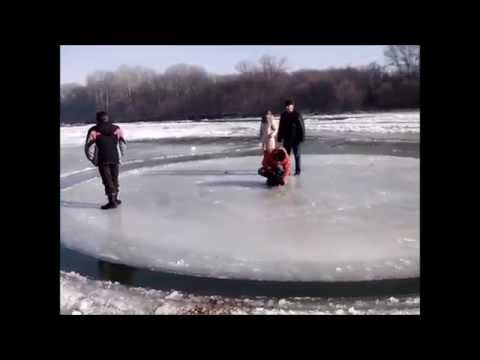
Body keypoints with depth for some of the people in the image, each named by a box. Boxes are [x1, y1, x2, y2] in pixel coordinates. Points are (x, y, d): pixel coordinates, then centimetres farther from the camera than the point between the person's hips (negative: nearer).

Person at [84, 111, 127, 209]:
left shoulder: (93, 131, -7)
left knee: (107, 180, 2)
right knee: (114, 179, 17)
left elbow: (89, 148, -8)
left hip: (103, 160, -4)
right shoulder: (117, 129, 3)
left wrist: (93, 159, 6)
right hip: (115, 159, 4)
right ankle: (116, 199, 26)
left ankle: (112, 201, 1)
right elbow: (123, 144, 9)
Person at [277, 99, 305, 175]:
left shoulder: (297, 115, -8)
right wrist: (280, 138, 6)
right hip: (286, 139, 4)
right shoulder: (283, 115, 5)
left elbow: (302, 127, -9)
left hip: (295, 139, -4)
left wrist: (302, 137, -13)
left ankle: (298, 170, 14)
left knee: (297, 155, 5)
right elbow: (281, 127, 9)